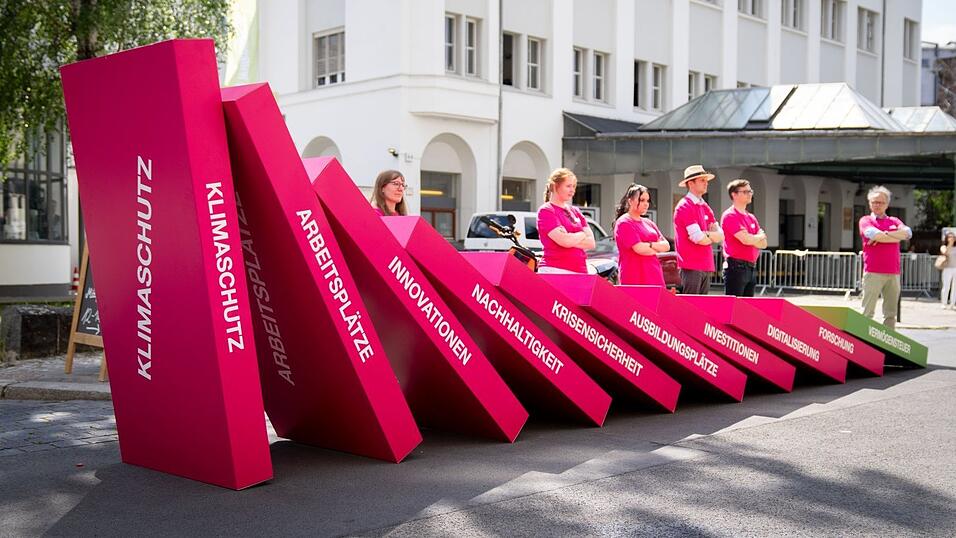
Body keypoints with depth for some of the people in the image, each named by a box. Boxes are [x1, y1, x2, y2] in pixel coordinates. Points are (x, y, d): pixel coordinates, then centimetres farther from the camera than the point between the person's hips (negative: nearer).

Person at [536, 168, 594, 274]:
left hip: (580, 271, 6)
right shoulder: (545, 211, 0)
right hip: (554, 270, -6)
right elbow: (564, 241, -12)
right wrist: (582, 235, 7)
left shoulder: (575, 211, 20)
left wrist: (571, 238, -5)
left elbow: (591, 243, 11)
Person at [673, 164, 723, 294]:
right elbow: (698, 238, -17)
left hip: (706, 266, 8)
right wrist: (712, 237, 2)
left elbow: (720, 236, 10)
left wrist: (707, 234, -9)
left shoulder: (705, 207, 17)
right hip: (691, 266, -8)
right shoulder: (685, 206, -9)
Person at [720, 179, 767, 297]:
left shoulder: (751, 217, 17)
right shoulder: (730, 216, -9)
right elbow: (746, 239, -18)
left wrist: (752, 239, -9)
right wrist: (760, 236, 2)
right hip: (736, 268, -8)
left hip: (751, 268, 8)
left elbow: (763, 243, 10)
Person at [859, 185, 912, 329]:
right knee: (867, 312, -6)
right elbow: (874, 234, -15)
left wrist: (883, 235, -10)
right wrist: (896, 237, -2)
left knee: (891, 313, 8)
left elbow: (907, 232, -2)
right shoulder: (866, 220, 6)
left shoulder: (894, 221, 18)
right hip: (873, 273, -4)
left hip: (893, 273, 5)